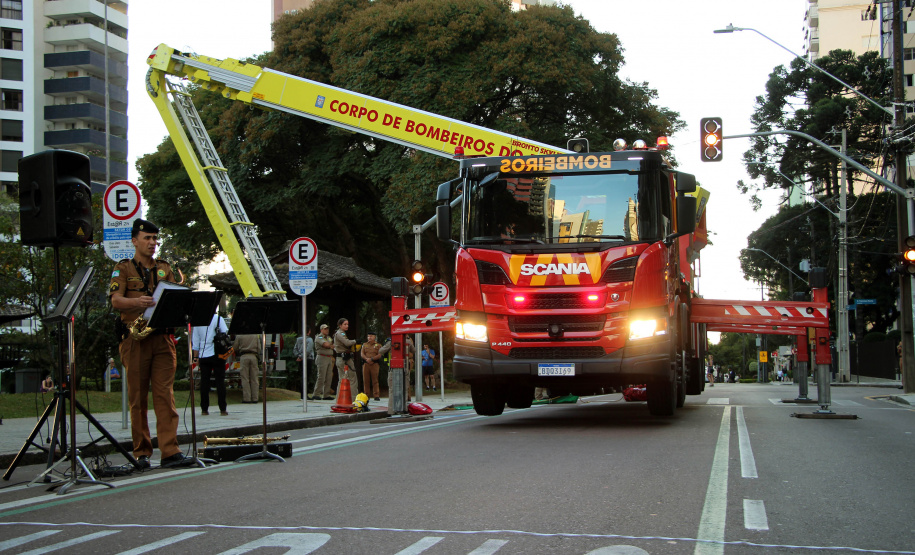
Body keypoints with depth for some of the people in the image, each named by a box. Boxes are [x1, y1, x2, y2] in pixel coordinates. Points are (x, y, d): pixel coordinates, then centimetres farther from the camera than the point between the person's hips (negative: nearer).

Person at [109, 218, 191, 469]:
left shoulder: (164, 269, 18)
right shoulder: (123, 268, 7)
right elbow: (116, 301, -7)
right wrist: (138, 302, -27)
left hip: (162, 337, 3)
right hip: (135, 338, -2)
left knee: (165, 394, -5)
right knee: (138, 398, 2)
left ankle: (170, 451, -10)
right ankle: (141, 452, 8)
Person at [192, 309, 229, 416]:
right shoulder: (218, 318, -5)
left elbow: (195, 341, 7)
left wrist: (196, 357, 14)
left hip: (203, 355, 2)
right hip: (217, 355, -2)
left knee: (204, 382, 6)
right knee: (220, 381, 1)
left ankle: (204, 409, 6)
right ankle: (223, 409, -1)